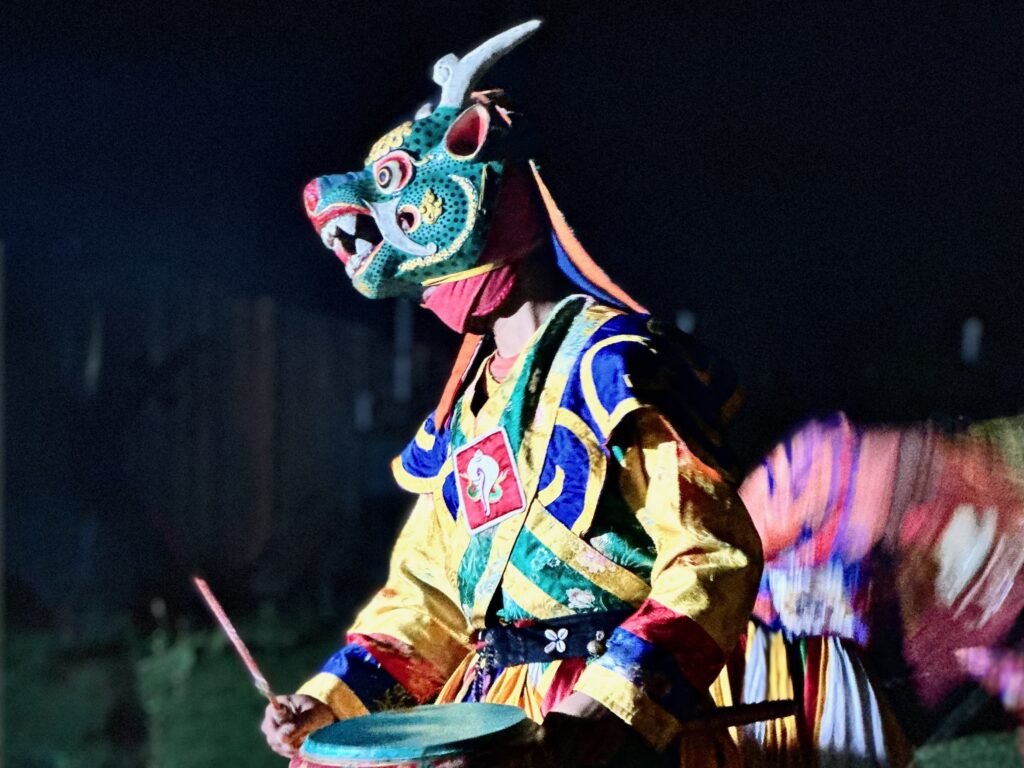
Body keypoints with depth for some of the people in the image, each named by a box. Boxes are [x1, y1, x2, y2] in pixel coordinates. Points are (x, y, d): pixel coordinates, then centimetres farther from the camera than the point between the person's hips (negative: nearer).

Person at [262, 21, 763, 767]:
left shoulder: (609, 363, -7)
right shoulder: (469, 404, 19)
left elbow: (715, 558, -14)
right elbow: (431, 590, 22)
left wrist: (614, 699, -24)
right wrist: (335, 697, 7)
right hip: (490, 706, 8)